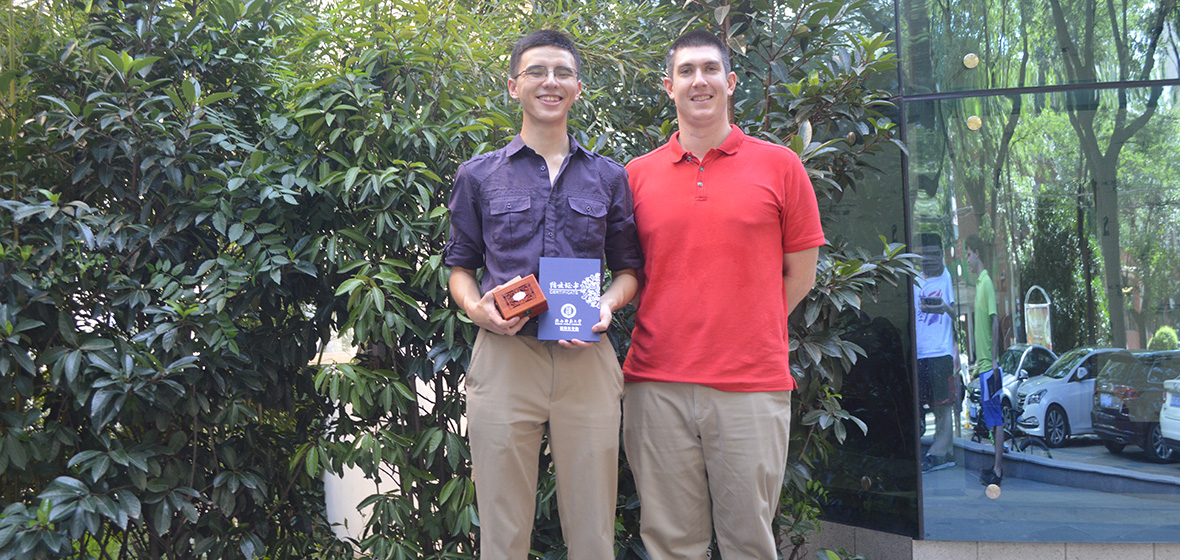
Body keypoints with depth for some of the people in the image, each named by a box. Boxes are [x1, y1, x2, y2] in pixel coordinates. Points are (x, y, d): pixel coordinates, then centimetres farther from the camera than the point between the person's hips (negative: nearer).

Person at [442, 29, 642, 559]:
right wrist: (476, 306, -7)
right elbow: (460, 266, 15)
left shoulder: (608, 177, 13)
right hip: (504, 355, -1)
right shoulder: (478, 175, 11)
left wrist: (606, 305, -5)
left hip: (586, 361, 1)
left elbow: (629, 268, 17)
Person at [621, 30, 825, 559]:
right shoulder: (638, 173, 10)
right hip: (656, 385, 2)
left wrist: (745, 334, 6)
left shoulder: (779, 165, 5)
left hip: (751, 385, -1)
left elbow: (800, 274, 9)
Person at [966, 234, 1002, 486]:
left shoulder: (987, 282, -14)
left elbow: (995, 323, -18)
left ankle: (998, 471, -1)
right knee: (992, 417, 13)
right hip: (983, 364, 9)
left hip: (990, 365, -9)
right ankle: (997, 464, 20)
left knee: (996, 417, -5)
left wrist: (993, 360, -19)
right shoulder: (979, 283, 14)